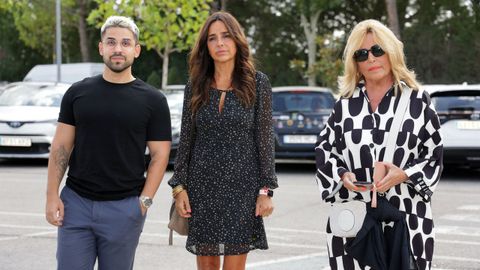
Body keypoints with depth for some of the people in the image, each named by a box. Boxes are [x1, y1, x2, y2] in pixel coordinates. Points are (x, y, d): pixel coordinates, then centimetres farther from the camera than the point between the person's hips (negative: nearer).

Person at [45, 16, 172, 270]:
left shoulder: (153, 100, 1)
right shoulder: (78, 93, 6)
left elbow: (159, 155, 1)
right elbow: (61, 146, 7)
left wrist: (144, 200, -8)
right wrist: (52, 195, -1)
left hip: (124, 208, -1)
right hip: (75, 201, 1)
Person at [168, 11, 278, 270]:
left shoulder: (257, 82, 0)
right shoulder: (195, 86, 6)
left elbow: (264, 138, -1)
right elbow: (185, 140, 8)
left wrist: (266, 190, -6)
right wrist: (179, 187, 1)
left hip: (241, 185, -2)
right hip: (202, 185, 2)